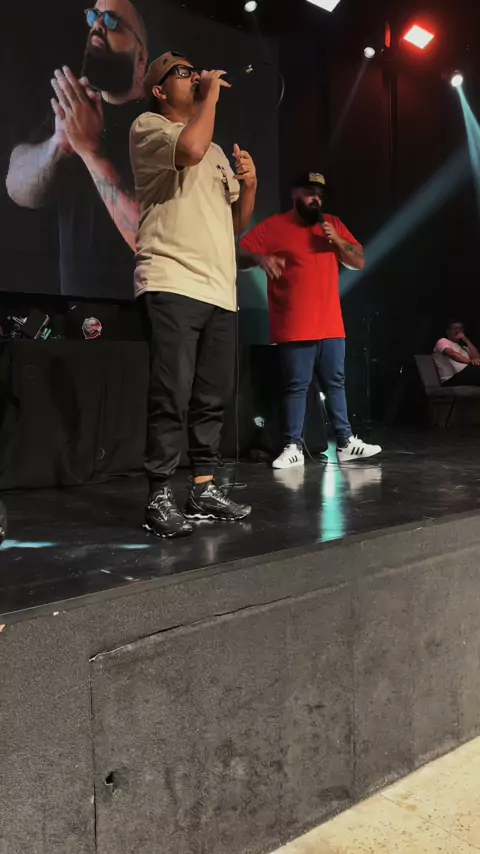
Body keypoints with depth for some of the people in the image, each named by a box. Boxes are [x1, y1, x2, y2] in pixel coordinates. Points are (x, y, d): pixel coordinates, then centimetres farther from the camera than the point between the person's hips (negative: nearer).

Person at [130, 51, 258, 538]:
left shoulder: (217, 151, 29)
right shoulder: (148, 127, 8)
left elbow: (235, 225, 27)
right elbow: (190, 148, -16)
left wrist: (249, 187, 9)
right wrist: (211, 96, 0)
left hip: (220, 291, 7)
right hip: (173, 285, -7)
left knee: (212, 398, 5)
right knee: (172, 395, -13)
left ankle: (204, 490, 13)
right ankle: (160, 498, -5)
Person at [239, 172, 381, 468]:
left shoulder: (333, 224, 15)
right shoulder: (274, 227, 2)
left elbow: (360, 262, 14)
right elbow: (239, 255, -5)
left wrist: (337, 240, -2)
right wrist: (260, 258, -26)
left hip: (331, 325, 4)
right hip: (295, 328, -4)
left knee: (336, 383, 9)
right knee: (297, 386, -3)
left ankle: (346, 443, 16)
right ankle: (294, 447, 3)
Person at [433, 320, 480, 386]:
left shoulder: (463, 348, 34)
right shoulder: (443, 341, 14)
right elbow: (451, 353, -9)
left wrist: (466, 340, 15)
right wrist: (470, 361, -24)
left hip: (466, 377, 6)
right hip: (452, 379, -6)